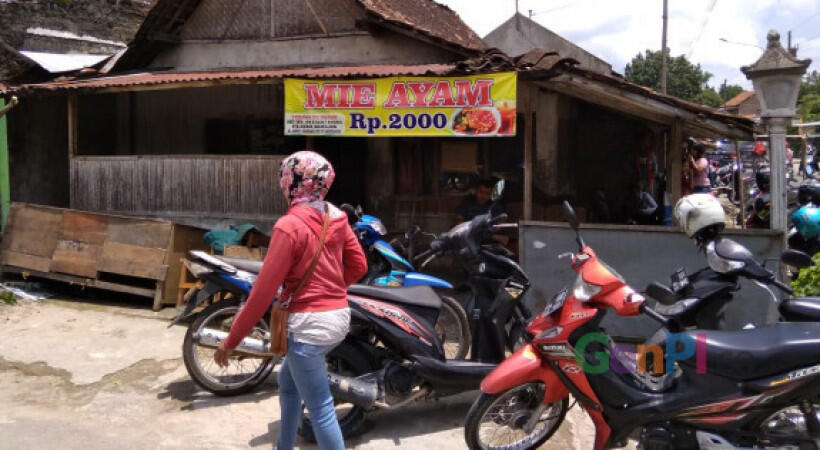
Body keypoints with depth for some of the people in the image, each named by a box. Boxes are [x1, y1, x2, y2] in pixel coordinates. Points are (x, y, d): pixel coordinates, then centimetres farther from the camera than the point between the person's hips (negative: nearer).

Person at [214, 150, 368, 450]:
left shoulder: (289, 226, -17)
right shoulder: (336, 218, 5)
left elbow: (264, 289, -18)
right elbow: (359, 265, 12)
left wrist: (231, 340, -11)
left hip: (309, 323, -9)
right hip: (338, 316, 9)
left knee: (320, 408, 0)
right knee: (288, 381, 28)